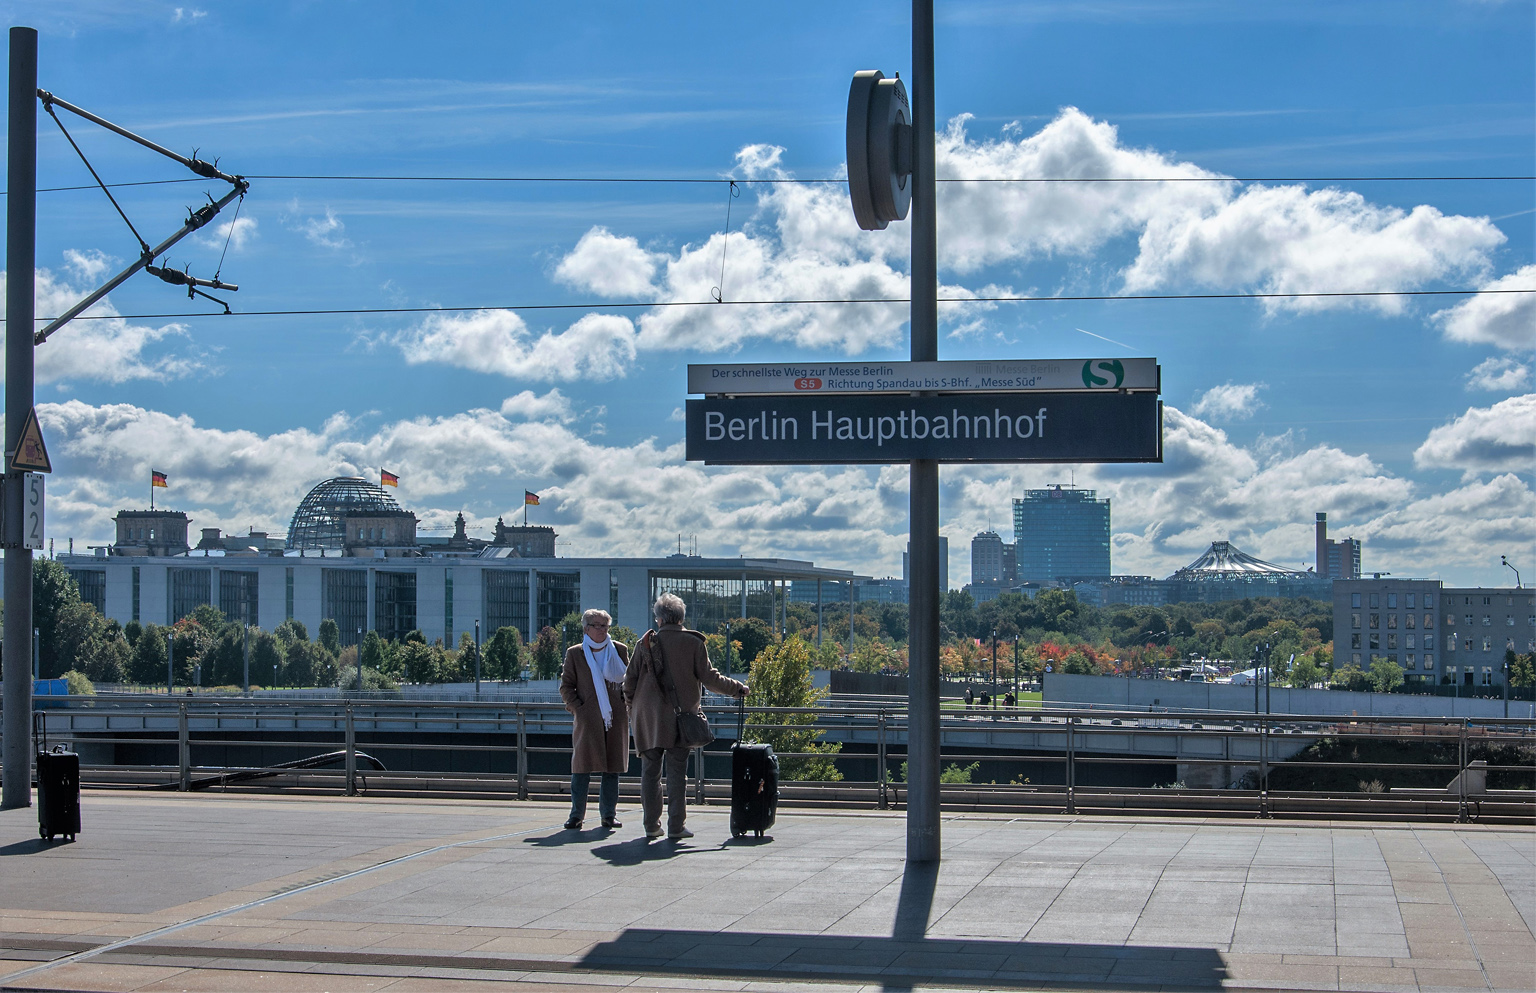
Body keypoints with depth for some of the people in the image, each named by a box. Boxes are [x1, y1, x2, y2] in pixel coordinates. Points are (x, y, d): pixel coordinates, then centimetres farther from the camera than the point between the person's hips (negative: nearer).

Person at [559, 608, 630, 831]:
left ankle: (609, 814, 11)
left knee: (612, 767, 3)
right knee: (582, 765, -3)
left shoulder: (620, 650, 10)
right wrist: (578, 708, -7)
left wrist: (627, 705, 4)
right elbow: (566, 687, 6)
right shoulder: (575, 653, 5)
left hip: (615, 718, 2)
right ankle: (577, 815, 5)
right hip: (587, 719, -2)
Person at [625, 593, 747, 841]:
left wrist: (631, 703, 21)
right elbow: (709, 677, -4)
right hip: (680, 717, -1)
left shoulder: (646, 643, 2)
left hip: (648, 718, 1)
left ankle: (652, 825, 9)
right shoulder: (693, 643, -2)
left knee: (650, 771, 8)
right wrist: (737, 688, 10)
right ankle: (676, 827, -1)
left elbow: (629, 679, 3)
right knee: (677, 772, 2)